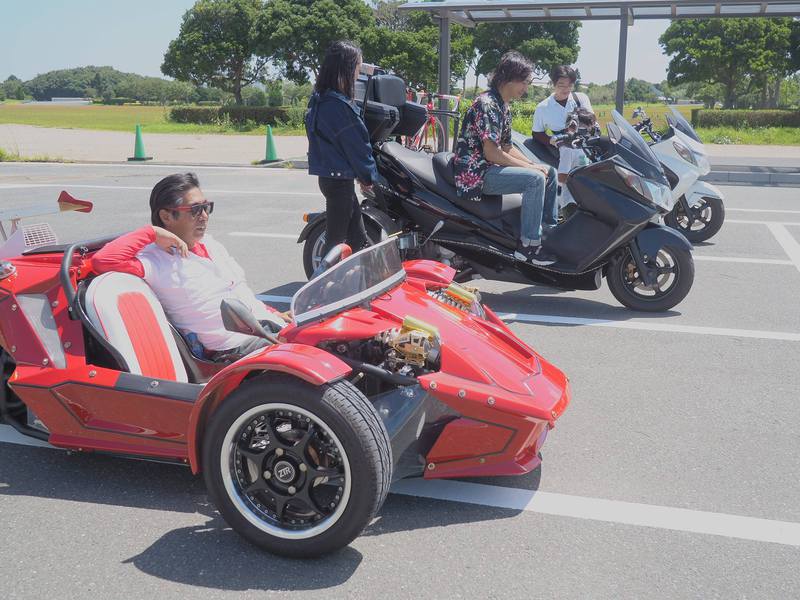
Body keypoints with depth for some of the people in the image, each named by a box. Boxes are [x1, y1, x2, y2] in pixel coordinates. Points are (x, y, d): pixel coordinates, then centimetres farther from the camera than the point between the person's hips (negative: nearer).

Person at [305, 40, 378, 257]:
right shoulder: (338, 105, -20)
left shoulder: (320, 99, 11)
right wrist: (368, 176, -2)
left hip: (329, 176, 10)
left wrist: (361, 175, 14)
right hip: (339, 179, -10)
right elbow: (355, 144, -16)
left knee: (358, 238, 15)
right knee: (336, 241, -1)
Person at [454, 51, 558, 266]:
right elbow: (491, 153, -22)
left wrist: (534, 164, 1)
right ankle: (528, 244, -21)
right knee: (535, 179, -26)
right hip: (476, 174, -10)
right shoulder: (487, 104, -17)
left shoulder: (503, 107, 14)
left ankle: (549, 229, 16)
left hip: (491, 167, 10)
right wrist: (530, 167, -16)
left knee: (549, 172, 10)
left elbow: (506, 147, 17)